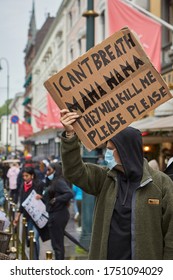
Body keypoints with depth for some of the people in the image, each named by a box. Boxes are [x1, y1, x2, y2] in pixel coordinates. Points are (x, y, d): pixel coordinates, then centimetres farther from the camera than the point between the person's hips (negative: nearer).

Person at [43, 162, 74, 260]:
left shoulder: (59, 182, -15)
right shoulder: (53, 182, 15)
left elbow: (70, 193, -28)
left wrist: (56, 200, -23)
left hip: (58, 215, -10)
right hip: (55, 215, 10)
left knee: (57, 243, -3)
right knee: (57, 243, 16)